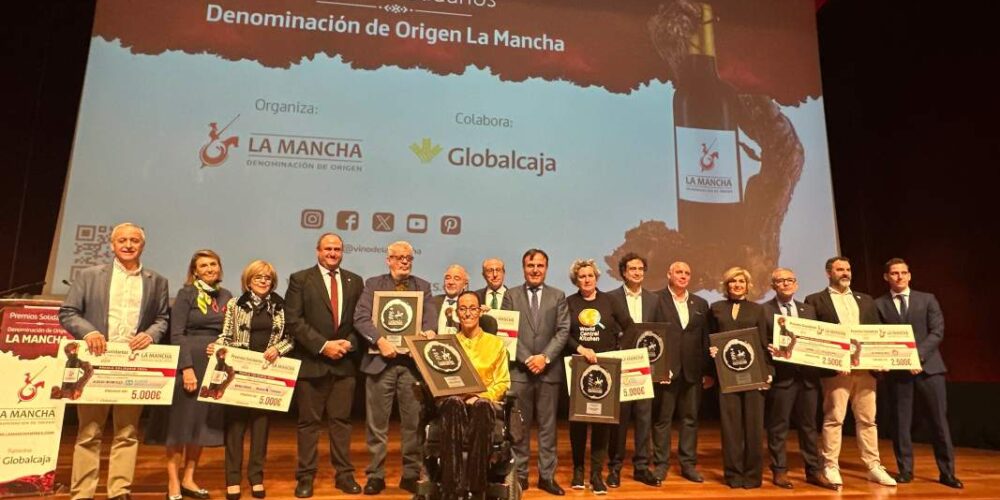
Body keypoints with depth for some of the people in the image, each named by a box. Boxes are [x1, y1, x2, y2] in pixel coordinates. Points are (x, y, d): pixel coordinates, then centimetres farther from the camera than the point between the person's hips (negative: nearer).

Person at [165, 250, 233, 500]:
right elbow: (176, 334, -10)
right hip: (190, 363, -5)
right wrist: (187, 367, -18)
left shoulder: (226, 296, 10)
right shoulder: (186, 293, -4)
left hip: (216, 366, 5)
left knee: (203, 421, 10)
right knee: (181, 421, 2)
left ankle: (188, 479, 21)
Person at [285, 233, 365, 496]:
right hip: (311, 361, -2)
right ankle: (305, 476, 18)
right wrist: (323, 345, -15)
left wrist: (349, 342, -8)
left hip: (344, 361, 3)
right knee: (309, 422, 6)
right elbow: (293, 320, -9)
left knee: (341, 421, 9)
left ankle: (344, 474, 19)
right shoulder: (300, 279, -1)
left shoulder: (355, 281, 9)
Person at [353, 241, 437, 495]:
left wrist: (429, 332, -23)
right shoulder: (373, 284, 6)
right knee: (377, 422, 6)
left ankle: (411, 474, 19)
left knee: (414, 421, 6)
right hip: (381, 360, -1)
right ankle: (375, 475, 19)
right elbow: (360, 318, -5)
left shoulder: (423, 287, 12)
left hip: (413, 361, 2)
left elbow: (430, 318, 0)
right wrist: (380, 340, -19)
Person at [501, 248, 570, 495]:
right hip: (519, 369, -1)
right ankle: (520, 474, 16)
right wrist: (526, 359, -10)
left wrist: (545, 357, -12)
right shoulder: (511, 295, 5)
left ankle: (547, 476, 17)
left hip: (549, 369, 1)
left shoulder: (558, 296, 7)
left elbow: (563, 331, 0)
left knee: (547, 425, 7)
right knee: (520, 426, 6)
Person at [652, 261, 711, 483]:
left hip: (692, 371, 4)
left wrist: (709, 371, 7)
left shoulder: (700, 304, 12)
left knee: (690, 418, 10)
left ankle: (688, 464, 21)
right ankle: (661, 464, 15)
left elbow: (706, 339, 11)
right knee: (662, 418, 5)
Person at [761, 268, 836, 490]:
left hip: (807, 374, 5)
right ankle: (779, 471, 14)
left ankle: (814, 471, 23)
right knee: (778, 426, 3)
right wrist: (769, 349, -24)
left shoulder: (808, 310, 15)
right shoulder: (763, 310, -2)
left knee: (809, 424, 12)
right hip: (781, 374, -4)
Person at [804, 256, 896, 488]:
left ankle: (874, 467, 17)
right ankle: (831, 467, 6)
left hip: (865, 367, 5)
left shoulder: (865, 300, 18)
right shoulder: (815, 300, 2)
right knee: (834, 418, -1)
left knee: (867, 418, 9)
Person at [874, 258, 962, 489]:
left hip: (928, 365, 1)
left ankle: (947, 472, 13)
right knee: (901, 421, 4)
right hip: (897, 369, -1)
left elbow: (937, 331, -1)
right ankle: (905, 470, 13)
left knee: (939, 419, 2)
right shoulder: (879, 304, 5)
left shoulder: (927, 299, 9)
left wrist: (918, 355, -14)